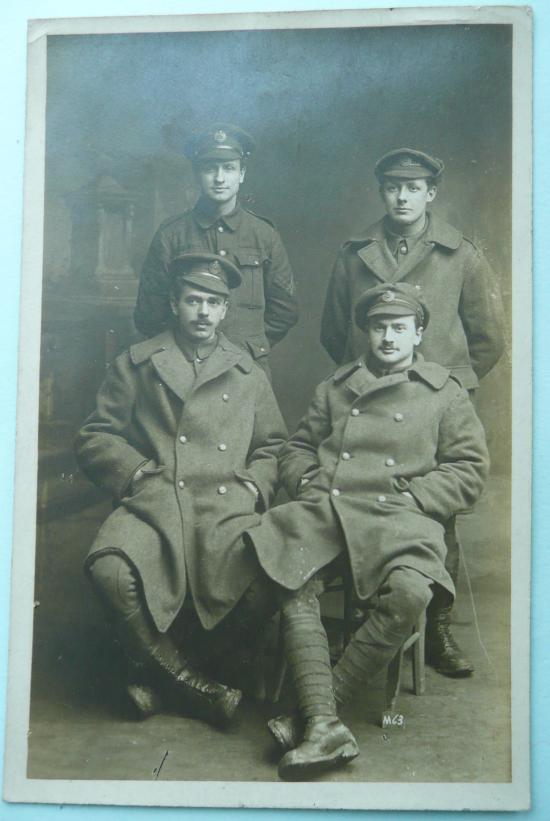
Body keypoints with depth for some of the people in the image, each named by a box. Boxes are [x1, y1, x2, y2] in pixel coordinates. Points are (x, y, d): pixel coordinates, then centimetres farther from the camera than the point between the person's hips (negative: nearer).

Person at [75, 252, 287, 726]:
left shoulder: (249, 375, 24)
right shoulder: (135, 365, 18)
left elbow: (273, 448, 25)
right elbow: (95, 438, 15)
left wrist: (253, 486, 5)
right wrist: (137, 471, -2)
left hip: (227, 508, 1)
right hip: (152, 503, -1)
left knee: (270, 576, -30)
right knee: (111, 571, -34)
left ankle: (161, 673, -6)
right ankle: (196, 686, -12)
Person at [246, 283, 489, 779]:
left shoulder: (445, 393, 17)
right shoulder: (336, 387, 26)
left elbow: (470, 469, 9)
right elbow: (297, 448, 28)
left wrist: (407, 496, -3)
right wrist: (308, 485, 6)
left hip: (398, 517, -2)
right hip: (324, 511, 3)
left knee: (410, 591, -34)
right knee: (295, 585, -30)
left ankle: (320, 710, -23)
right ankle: (325, 727, -32)